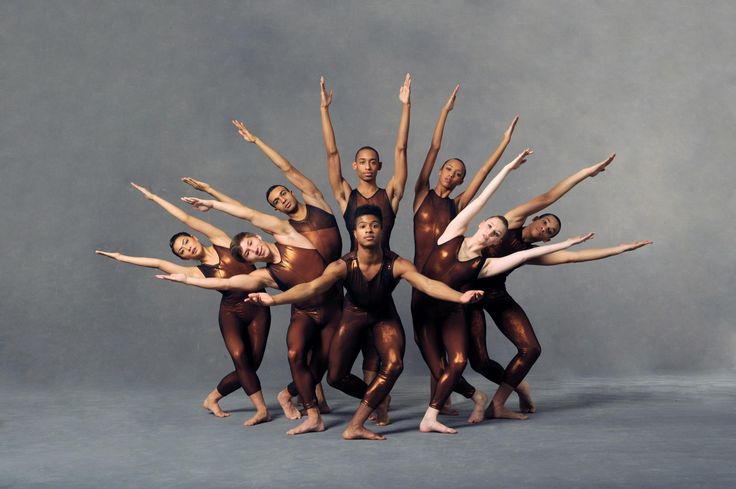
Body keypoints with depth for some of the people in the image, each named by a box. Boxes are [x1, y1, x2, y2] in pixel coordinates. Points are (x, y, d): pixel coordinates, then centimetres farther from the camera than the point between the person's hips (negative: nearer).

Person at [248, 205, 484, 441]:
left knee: (393, 365, -25)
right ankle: (375, 398, 26)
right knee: (336, 377, -6)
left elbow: (428, 284, -43)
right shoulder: (342, 266, -31)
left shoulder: (397, 264, -30)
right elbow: (311, 287, -43)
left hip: (385, 315, 0)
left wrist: (460, 297, -61)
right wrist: (274, 299, -59)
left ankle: (355, 426, -18)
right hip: (354, 314, 0)